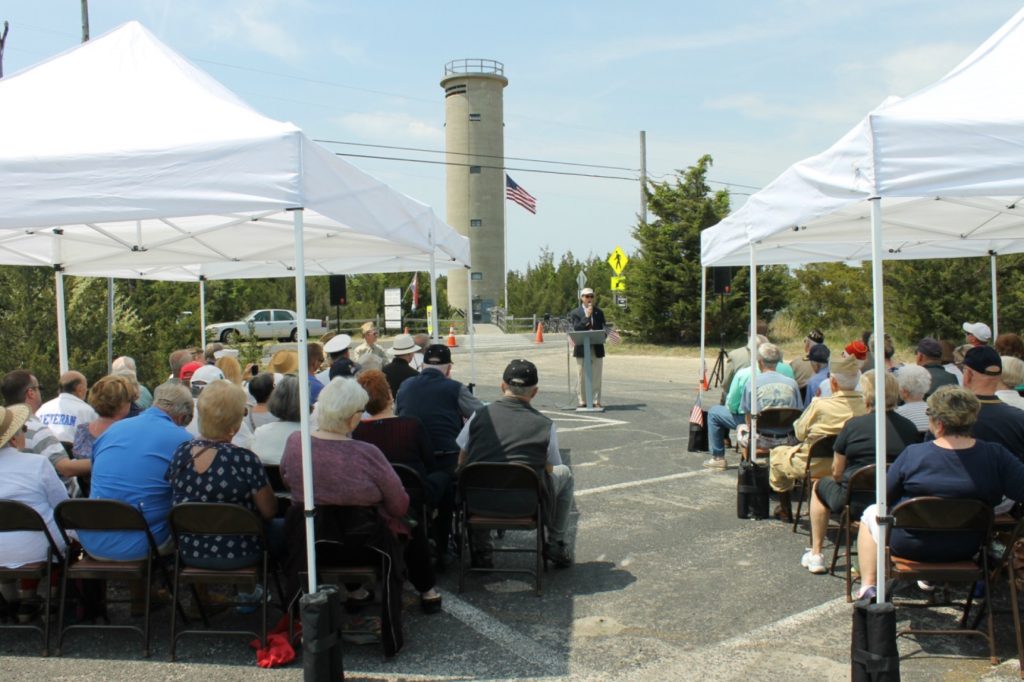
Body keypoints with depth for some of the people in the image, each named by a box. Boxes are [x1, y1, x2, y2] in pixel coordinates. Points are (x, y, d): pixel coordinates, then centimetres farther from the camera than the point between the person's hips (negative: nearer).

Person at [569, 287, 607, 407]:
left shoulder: (599, 312, 11)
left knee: (596, 377, 3)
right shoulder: (575, 313, 2)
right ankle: (582, 401, 6)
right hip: (582, 349, -2)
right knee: (581, 377, 1)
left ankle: (596, 401, 7)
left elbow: (603, 329, 11)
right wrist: (586, 316, -17)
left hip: (597, 348, 2)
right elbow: (576, 328, -11)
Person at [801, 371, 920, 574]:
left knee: (821, 485, 26)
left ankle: (815, 555, 29)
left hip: (856, 503, -4)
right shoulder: (910, 428, -2)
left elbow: (837, 473, -4)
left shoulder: (854, 425, -11)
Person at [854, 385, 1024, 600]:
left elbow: (884, 498, -10)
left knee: (871, 514, 26)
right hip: (965, 549, 3)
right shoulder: (996, 456, -18)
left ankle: (868, 587, 21)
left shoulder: (912, 455, -22)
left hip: (910, 546, -3)